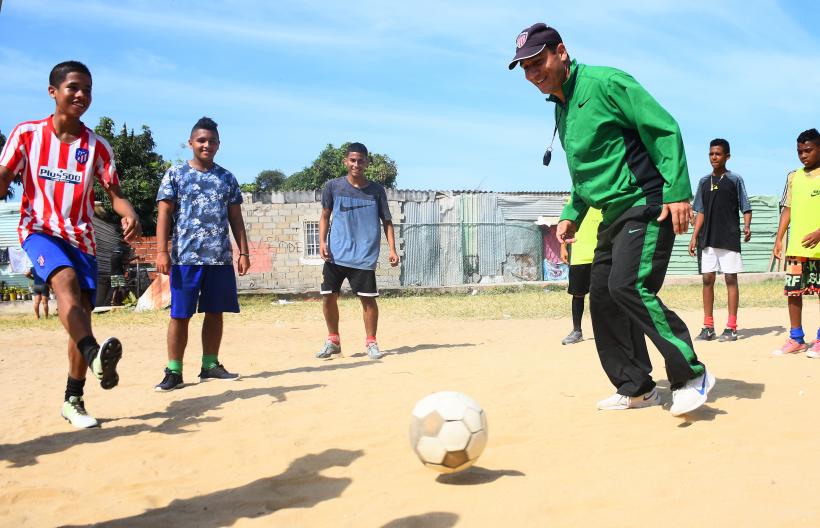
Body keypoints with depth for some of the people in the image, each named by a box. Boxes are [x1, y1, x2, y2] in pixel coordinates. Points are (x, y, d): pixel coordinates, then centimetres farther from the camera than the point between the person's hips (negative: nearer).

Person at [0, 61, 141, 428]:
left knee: (82, 314, 0)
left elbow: (114, 194, 1)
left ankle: (73, 401, 12)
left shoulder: (97, 146, 2)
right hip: (38, 229, -2)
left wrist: (128, 214, -21)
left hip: (80, 237, 3)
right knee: (65, 279, -33)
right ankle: (95, 355, -52)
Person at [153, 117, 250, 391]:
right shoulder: (175, 174, 3)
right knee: (180, 314, -2)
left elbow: (235, 218, 13)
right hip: (185, 256, -3)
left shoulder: (227, 178, 13)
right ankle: (174, 371, 4)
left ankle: (210, 365, 19)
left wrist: (243, 252, 6)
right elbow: (164, 213, -1)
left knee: (215, 312, 8)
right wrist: (162, 251, -10)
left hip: (221, 257, 4)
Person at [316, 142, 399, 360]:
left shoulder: (376, 190, 2)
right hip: (336, 254, 2)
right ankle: (333, 341, 22)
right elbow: (325, 217, 10)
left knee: (368, 299, -2)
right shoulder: (333, 186, 3)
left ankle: (371, 343, 14)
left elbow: (387, 221, 6)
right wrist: (322, 242, -4)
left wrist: (392, 249, -4)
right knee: (328, 297, 4)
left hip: (365, 256, -1)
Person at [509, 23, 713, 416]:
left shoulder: (604, 82, -11)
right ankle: (636, 388, 18)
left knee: (628, 285, -23)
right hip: (613, 216, 9)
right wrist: (572, 215, 17)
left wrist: (678, 192, -20)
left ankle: (691, 375, -11)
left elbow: (666, 130, -14)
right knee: (603, 296, 7)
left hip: (647, 206, -9)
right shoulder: (561, 110, 15)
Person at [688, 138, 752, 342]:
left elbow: (746, 208, -1)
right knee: (707, 279, 3)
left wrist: (746, 226, -18)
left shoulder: (735, 179, 0)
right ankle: (708, 327, 8)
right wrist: (694, 236, 7)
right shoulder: (704, 181, 12)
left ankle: (731, 327, 2)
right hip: (708, 239, 4)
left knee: (730, 279, -2)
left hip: (729, 238, -4)